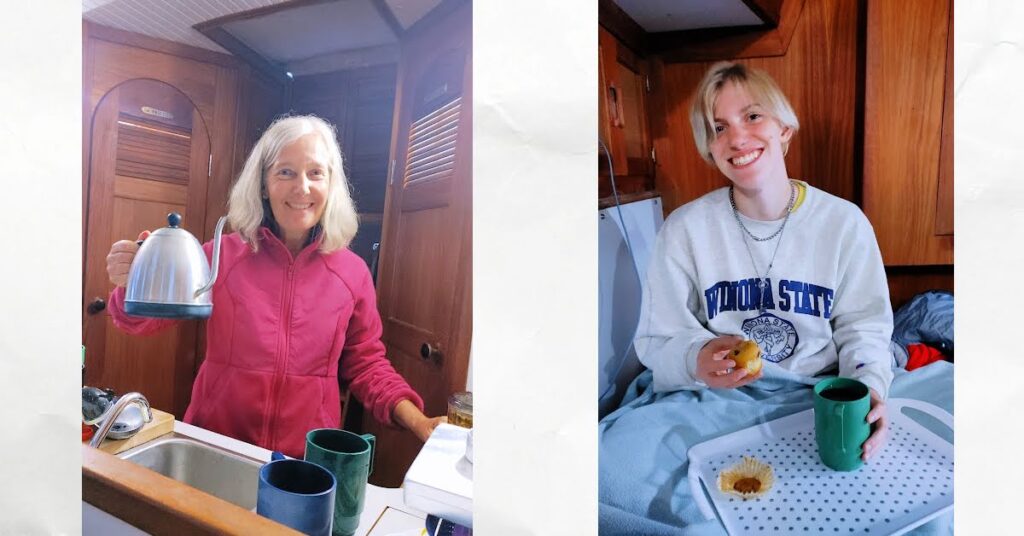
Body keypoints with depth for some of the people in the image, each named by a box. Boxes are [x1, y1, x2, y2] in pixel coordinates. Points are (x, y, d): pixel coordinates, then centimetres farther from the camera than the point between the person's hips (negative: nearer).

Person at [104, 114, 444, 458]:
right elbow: (146, 318, -2)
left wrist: (419, 423, -10)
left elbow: (365, 363, 3)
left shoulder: (352, 272, -5)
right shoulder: (223, 255, -6)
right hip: (213, 444, 0)